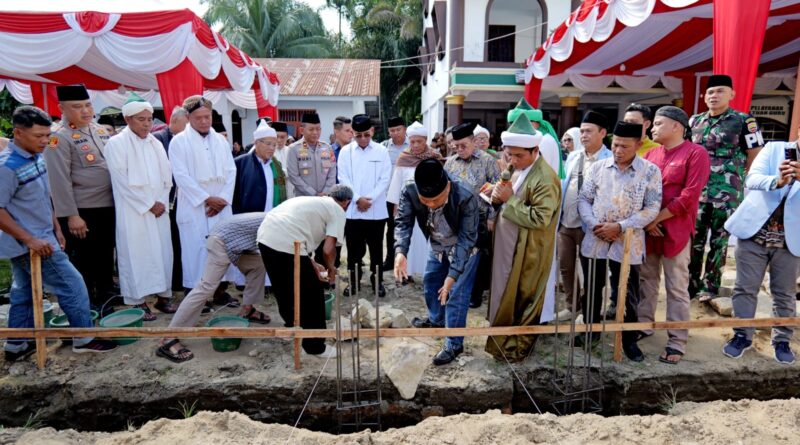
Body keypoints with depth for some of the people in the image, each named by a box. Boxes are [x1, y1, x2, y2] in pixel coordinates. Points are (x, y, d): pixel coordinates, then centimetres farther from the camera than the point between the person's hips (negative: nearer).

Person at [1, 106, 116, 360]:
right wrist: (30, 239, -22)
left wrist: (56, 229, 14)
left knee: (23, 294, 17)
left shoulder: (36, 157, 6)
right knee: (73, 286, -3)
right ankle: (84, 339, 9)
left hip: (38, 240, 8)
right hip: (31, 244, -8)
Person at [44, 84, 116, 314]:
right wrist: (71, 216, -18)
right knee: (83, 260, 6)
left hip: (107, 206, 7)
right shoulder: (59, 137, -11)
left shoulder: (100, 130, 11)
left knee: (106, 254, 18)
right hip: (82, 211, -7)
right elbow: (60, 181, -15)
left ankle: (106, 297, 34)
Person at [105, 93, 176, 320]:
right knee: (136, 253, -1)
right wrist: (149, 204, -10)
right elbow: (122, 181, -10)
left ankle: (163, 295, 15)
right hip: (133, 211, -5)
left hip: (159, 209, 5)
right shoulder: (116, 143, -4)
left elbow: (167, 176, 12)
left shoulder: (156, 144, 12)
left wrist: (162, 202, -1)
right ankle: (138, 301, 6)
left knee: (162, 251, 6)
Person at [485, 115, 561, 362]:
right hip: (508, 247, 9)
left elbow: (540, 218, -27)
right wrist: (498, 197, -7)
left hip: (527, 253, -8)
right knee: (507, 296, 20)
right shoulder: (518, 170, 7)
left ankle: (518, 346, 23)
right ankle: (506, 337, 36)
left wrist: (509, 199, -25)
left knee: (520, 300, 6)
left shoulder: (545, 178, -22)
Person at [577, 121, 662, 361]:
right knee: (592, 290, 15)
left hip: (628, 243, -2)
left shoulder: (650, 171, -4)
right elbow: (584, 199, 5)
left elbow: (652, 208, -7)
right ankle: (590, 331, 33)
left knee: (627, 295, 9)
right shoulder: (598, 167, 2)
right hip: (595, 240, 2)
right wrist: (593, 224, -12)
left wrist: (620, 226, -16)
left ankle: (629, 339, 27)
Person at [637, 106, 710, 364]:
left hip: (675, 231, -5)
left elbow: (689, 196, -14)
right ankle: (644, 325, 28)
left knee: (676, 288, 0)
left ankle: (677, 342, 7)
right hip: (647, 229, 5)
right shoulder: (650, 154, 11)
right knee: (647, 281, 14)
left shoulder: (696, 153, -6)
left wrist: (657, 218, -12)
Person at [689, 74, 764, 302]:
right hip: (697, 190, 4)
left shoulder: (743, 121, -2)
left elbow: (756, 156, 0)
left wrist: (735, 178, 0)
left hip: (727, 193, -3)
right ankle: (691, 283, 17)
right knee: (694, 238, 6)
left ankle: (710, 285, 14)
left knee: (719, 241, 4)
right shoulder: (695, 121, 10)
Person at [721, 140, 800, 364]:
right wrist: (777, 181, -35)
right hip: (754, 232, 0)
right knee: (745, 288, 6)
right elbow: (752, 178, -14)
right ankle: (742, 335, 20)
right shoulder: (774, 148, 1)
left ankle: (782, 340, 25)